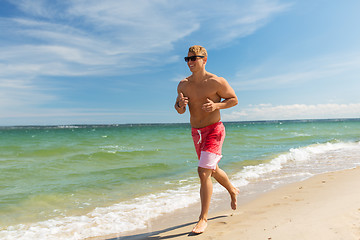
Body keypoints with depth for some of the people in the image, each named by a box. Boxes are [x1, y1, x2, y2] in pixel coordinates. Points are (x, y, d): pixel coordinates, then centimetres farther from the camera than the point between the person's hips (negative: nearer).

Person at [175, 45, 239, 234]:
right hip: (196, 133, 6)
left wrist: (217, 105, -20)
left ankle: (203, 218, 1)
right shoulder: (183, 85, 2)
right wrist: (180, 105, -15)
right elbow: (179, 110, 9)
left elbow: (234, 99, -2)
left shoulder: (216, 82, -12)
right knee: (213, 170, 21)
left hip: (214, 130, -6)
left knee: (204, 172, -15)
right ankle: (232, 191, 51)